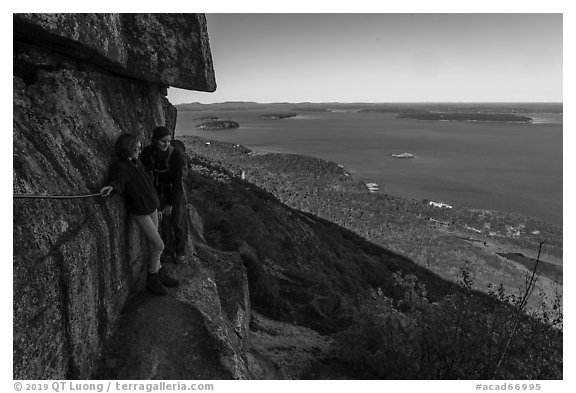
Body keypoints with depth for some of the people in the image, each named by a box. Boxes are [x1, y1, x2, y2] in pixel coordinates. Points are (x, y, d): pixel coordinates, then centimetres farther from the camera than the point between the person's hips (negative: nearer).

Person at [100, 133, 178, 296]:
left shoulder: (136, 162, 5)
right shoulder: (120, 167, -19)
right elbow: (117, 180, -41)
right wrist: (111, 187, -60)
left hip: (152, 207, 8)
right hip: (140, 212, -8)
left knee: (153, 243, 17)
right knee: (159, 245, -6)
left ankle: (160, 273, 33)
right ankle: (151, 280, 14)